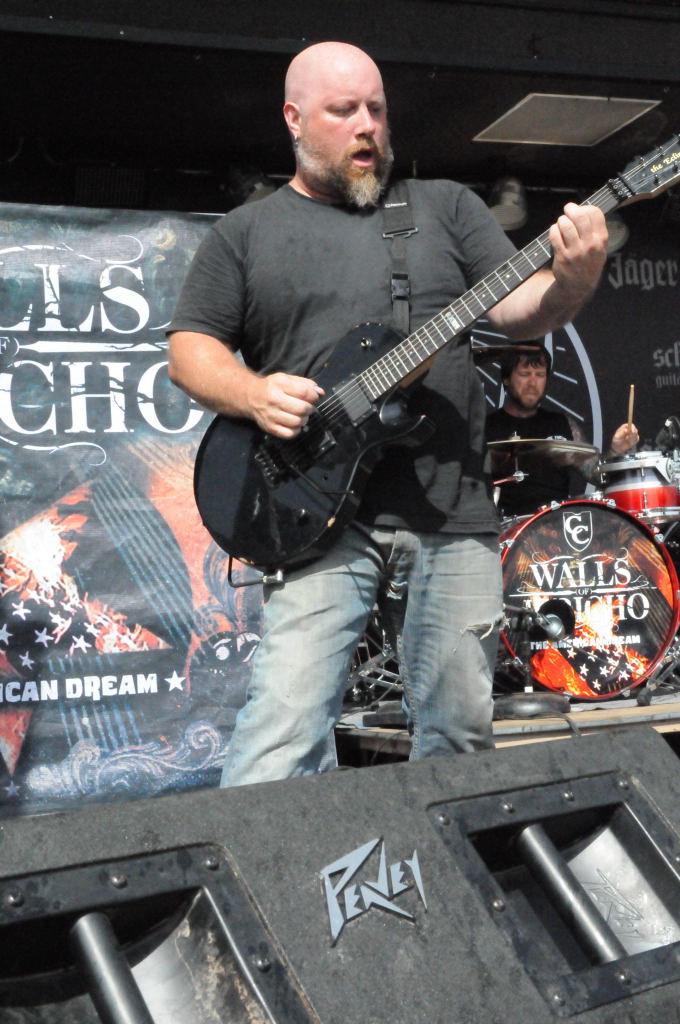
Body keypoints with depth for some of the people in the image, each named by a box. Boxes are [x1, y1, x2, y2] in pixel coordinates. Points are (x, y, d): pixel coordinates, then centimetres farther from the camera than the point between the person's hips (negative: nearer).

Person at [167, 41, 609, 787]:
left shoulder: (445, 206, 13)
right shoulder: (244, 234, 10)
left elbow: (517, 311, 6)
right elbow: (189, 348, 8)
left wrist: (570, 282, -17)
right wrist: (252, 394, -13)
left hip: (454, 511, 3)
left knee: (458, 736, 9)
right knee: (283, 733, -13)